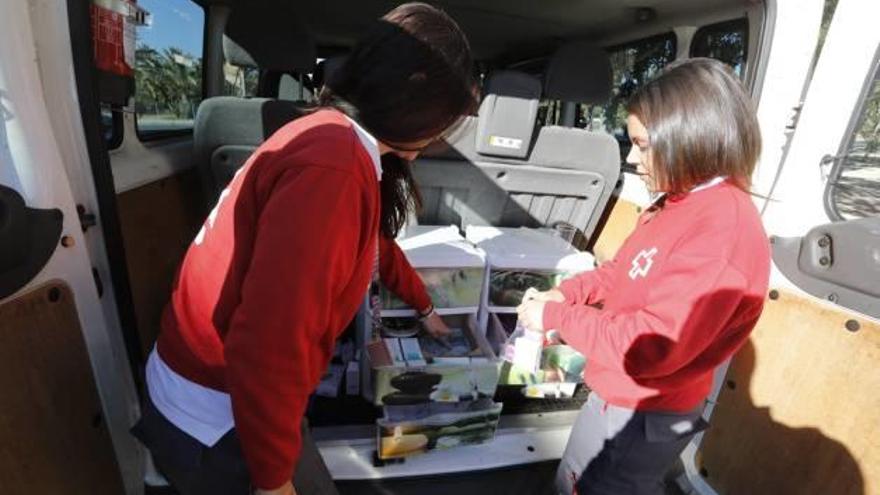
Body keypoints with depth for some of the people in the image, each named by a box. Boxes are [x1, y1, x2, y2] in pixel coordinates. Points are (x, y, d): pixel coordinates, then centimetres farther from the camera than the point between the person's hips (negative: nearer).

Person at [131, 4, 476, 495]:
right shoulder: (332, 167, -31)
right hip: (216, 419, -8)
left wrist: (425, 306, 29)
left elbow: (375, 243, 16)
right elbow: (266, 348, -33)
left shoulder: (336, 139, 2)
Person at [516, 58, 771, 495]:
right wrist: (565, 292, -4)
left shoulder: (723, 229, -30)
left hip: (644, 411, -8)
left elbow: (648, 348, -32)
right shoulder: (682, 202, 0)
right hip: (621, 394, 8)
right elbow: (625, 272, 11)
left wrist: (555, 315, -22)